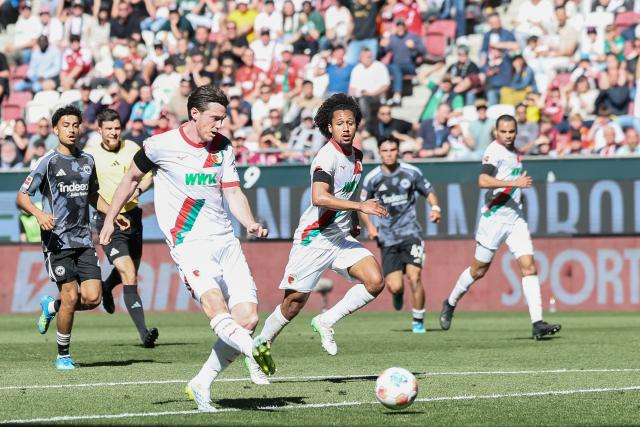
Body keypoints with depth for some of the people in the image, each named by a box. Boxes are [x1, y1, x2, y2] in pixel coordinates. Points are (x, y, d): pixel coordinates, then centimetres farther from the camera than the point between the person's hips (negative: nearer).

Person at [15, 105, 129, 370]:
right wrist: (39, 215, -24)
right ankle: (63, 355, 6)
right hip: (58, 239, -5)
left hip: (83, 239, 5)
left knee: (92, 298, -6)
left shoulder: (87, 161, 12)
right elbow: (21, 197, -6)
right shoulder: (49, 162, -5)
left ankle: (51, 306, 24)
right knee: (71, 295, -11)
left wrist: (113, 213, 15)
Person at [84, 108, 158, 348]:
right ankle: (144, 334, -20)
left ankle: (106, 287, 59)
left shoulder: (132, 148, 3)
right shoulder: (90, 155, -7)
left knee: (130, 271, 23)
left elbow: (148, 175, 12)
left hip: (132, 216, 5)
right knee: (129, 276, -16)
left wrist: (138, 189, -9)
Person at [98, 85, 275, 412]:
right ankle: (253, 352, -55)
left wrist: (250, 223, -10)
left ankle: (201, 384, 6)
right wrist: (109, 220, 16)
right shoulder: (161, 145, -3)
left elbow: (233, 193, 9)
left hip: (225, 240, 5)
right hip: (189, 243, -5)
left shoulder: (223, 147, 10)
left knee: (247, 318, -5)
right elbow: (132, 178, 12)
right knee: (215, 305, -30)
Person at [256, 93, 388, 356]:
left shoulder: (356, 156, 10)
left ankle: (325, 322, 0)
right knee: (295, 300, -2)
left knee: (375, 281, -14)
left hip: (342, 237, 7)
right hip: (314, 238, -7)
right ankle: (261, 344, 19)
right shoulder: (328, 156, -17)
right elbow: (319, 197, -33)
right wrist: (360, 206, -33)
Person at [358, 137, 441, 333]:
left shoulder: (411, 172, 1)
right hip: (388, 237, 1)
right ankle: (398, 293, 33)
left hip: (410, 232, -1)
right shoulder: (372, 178, 1)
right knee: (394, 286, -8)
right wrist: (369, 225, -3)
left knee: (414, 278, -16)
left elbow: (429, 192, 14)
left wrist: (435, 208, -5)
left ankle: (418, 321, 2)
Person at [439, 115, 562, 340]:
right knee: (479, 270, 6)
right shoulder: (494, 151, -12)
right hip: (494, 218, -6)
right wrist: (514, 182, -34)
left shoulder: (514, 152, 13)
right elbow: (483, 180, -29)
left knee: (528, 266, -8)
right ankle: (450, 303, 31)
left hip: (516, 219, 6)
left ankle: (537, 323, -14)